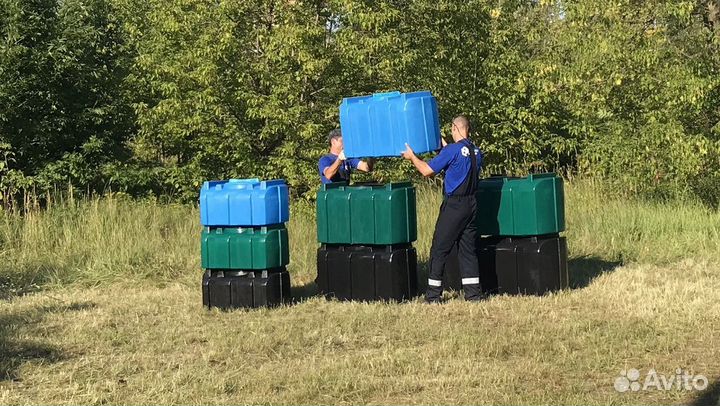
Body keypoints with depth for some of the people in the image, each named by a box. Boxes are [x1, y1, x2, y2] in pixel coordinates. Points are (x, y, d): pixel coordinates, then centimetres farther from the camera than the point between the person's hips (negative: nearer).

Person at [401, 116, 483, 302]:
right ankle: (473, 293, 8)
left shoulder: (452, 150, -13)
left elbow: (427, 170, -11)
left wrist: (412, 157, 6)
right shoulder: (477, 152, 7)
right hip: (471, 204, 6)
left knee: (439, 249, 2)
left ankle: (433, 294, 4)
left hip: (453, 205, -6)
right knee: (468, 249, 11)